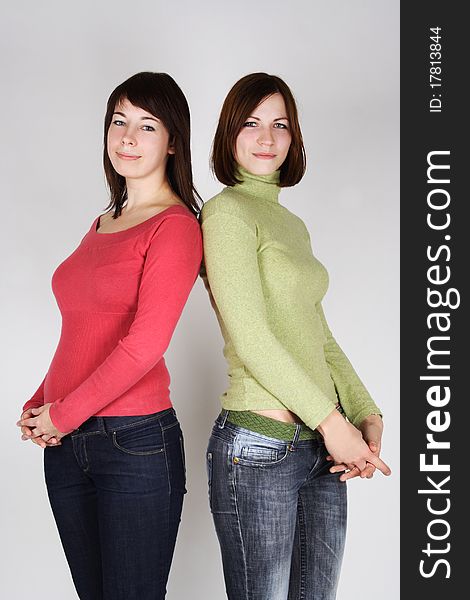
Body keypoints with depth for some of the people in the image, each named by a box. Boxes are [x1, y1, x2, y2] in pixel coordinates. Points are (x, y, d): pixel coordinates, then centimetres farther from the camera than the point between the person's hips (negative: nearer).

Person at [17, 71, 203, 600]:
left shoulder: (176, 225, -9)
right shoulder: (102, 225, 15)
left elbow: (146, 343, -17)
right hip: (65, 445, 7)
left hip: (135, 442, -7)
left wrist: (63, 414, -11)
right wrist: (37, 408, 4)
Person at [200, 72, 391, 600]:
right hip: (259, 447, -7)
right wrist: (332, 421, -15)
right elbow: (249, 338, -16)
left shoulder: (293, 224, 16)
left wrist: (367, 417, 4)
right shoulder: (227, 211, -8)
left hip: (321, 446, 8)